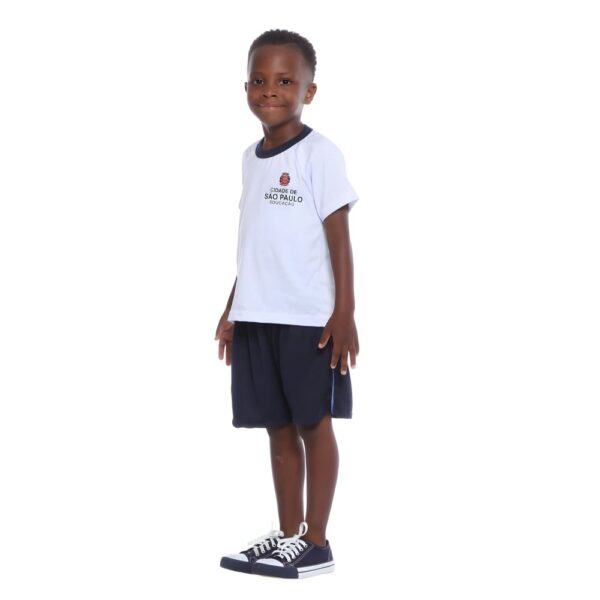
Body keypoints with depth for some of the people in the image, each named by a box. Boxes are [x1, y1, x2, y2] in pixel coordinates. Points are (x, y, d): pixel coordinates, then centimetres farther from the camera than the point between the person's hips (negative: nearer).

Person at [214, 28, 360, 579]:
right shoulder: (251, 158, 13)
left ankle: (316, 543, 7)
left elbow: (338, 235, -10)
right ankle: (288, 534, 20)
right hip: (257, 317, 7)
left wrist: (345, 312, -14)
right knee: (278, 427, 11)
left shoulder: (319, 153, -7)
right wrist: (233, 309, 18)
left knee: (312, 423, 1)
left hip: (309, 318, -6)